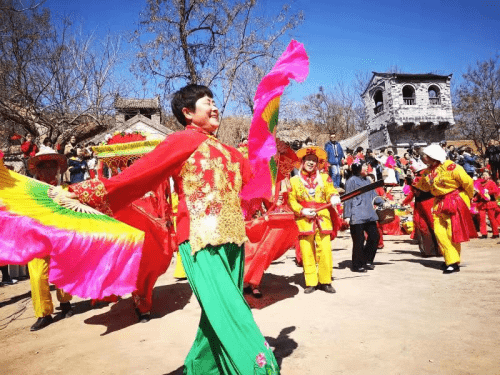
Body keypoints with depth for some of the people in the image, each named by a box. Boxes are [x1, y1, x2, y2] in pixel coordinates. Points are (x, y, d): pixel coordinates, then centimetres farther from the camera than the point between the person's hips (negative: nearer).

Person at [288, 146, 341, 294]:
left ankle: (325, 281, 10)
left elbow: (331, 191, 6)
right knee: (307, 253, -1)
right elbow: (291, 200, 6)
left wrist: (333, 197, -17)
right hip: (304, 221, -1)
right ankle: (311, 283, 12)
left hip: (323, 219, 1)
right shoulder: (294, 180, 9)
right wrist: (302, 211, -8)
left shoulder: (324, 178, 15)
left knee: (325, 251, -4)